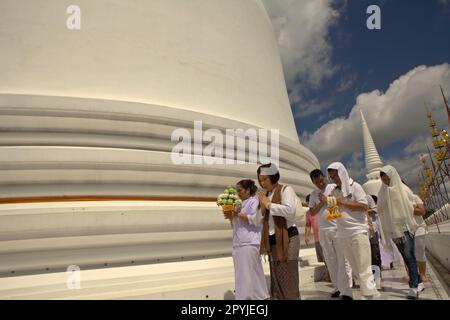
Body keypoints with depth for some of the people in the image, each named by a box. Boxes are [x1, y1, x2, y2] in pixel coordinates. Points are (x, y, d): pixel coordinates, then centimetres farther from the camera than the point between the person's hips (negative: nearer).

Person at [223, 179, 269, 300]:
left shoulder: (254, 201, -2)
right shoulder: (240, 204, 20)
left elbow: (255, 219, -14)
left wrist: (238, 214, -11)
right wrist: (231, 217, 6)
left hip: (249, 243, -8)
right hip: (238, 243, 8)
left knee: (250, 273, -5)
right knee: (241, 274, 10)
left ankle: (255, 297, 7)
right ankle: (243, 297, 19)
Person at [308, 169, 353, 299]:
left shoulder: (335, 187, 0)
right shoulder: (313, 194, 9)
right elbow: (312, 212, 5)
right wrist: (321, 202, -8)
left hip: (338, 228, -4)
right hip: (323, 230, 4)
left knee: (342, 259, -2)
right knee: (330, 260, 10)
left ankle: (346, 291, 2)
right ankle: (337, 287, 22)